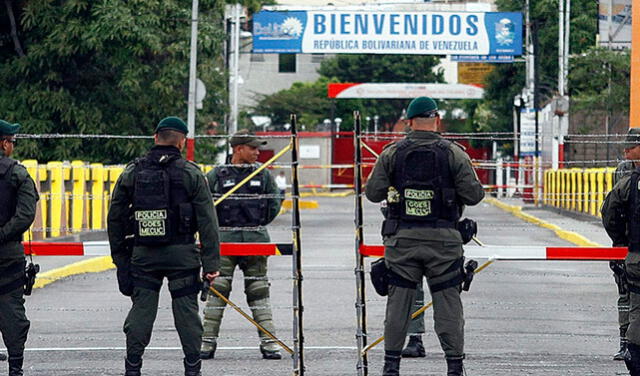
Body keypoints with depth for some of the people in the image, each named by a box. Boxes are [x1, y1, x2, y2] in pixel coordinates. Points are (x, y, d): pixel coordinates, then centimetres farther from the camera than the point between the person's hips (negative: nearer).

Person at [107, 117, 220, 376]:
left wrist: (119, 255, 14)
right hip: (182, 254, -2)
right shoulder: (191, 174, -2)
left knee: (140, 311, 7)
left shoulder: (132, 173, 5)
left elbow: (114, 218, 8)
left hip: (143, 255, 2)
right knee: (186, 312, 4)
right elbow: (207, 221, -5)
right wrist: (211, 262, -4)